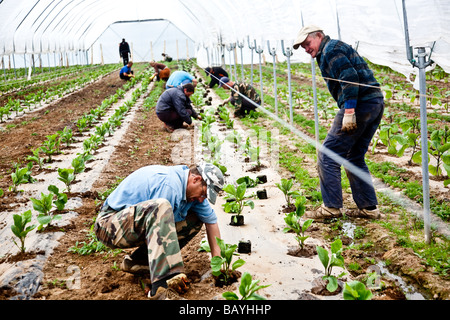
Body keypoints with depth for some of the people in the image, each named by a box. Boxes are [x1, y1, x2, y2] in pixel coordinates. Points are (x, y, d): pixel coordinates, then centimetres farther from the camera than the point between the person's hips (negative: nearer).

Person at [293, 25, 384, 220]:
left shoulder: (330, 49, -4)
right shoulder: (338, 48, 27)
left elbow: (350, 77, -18)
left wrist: (349, 111, -23)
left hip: (360, 103, -10)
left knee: (327, 156, -3)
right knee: (355, 158, 17)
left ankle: (332, 207, -1)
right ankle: (369, 208, 17)